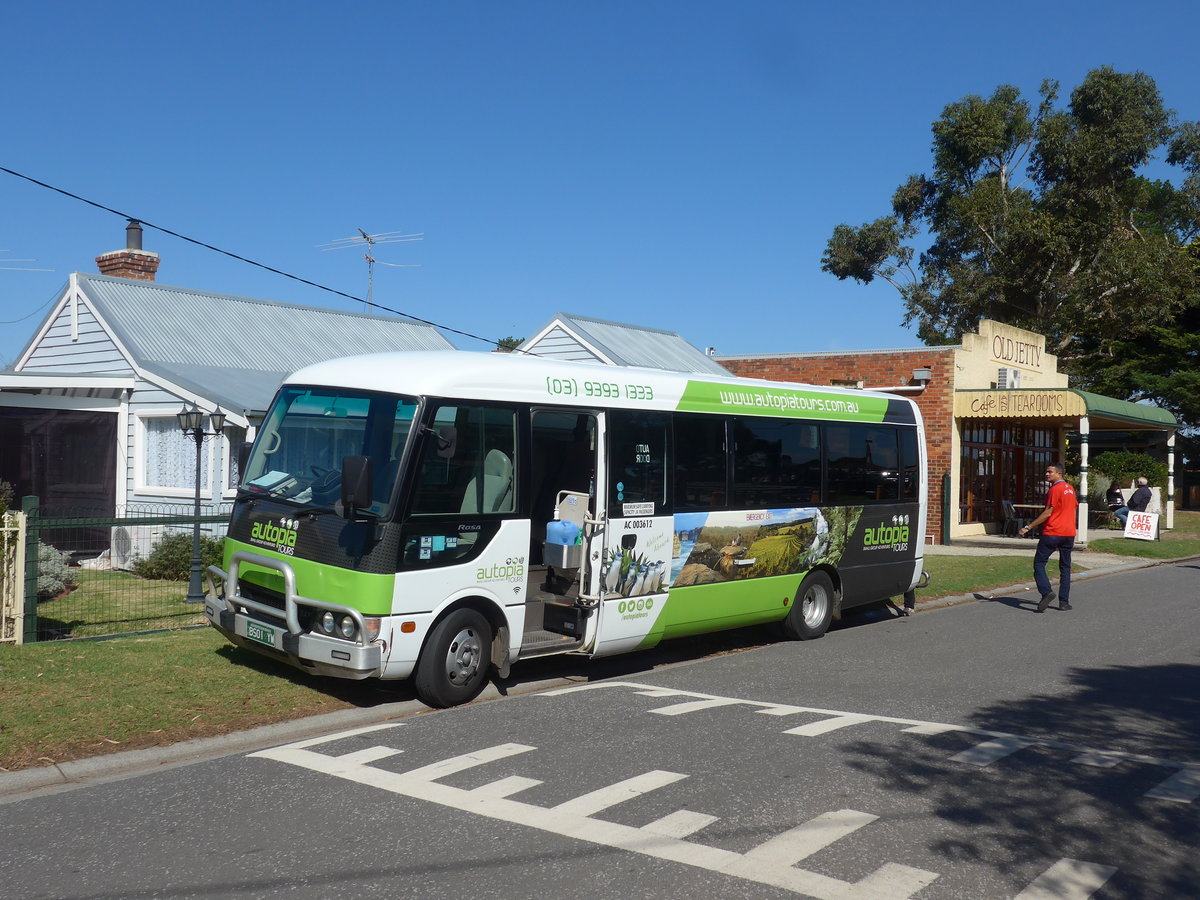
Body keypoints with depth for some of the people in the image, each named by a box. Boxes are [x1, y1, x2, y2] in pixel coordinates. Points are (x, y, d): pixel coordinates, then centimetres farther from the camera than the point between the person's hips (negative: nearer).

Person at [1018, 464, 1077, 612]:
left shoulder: (1055, 489, -12)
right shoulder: (1070, 489, 14)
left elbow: (1047, 513, -15)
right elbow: (1073, 512, 18)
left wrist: (1028, 527, -12)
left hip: (1052, 533, -7)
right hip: (1069, 533, 7)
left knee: (1039, 563, 0)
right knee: (1065, 567, 10)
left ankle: (1046, 592, -17)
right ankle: (1064, 601, 9)